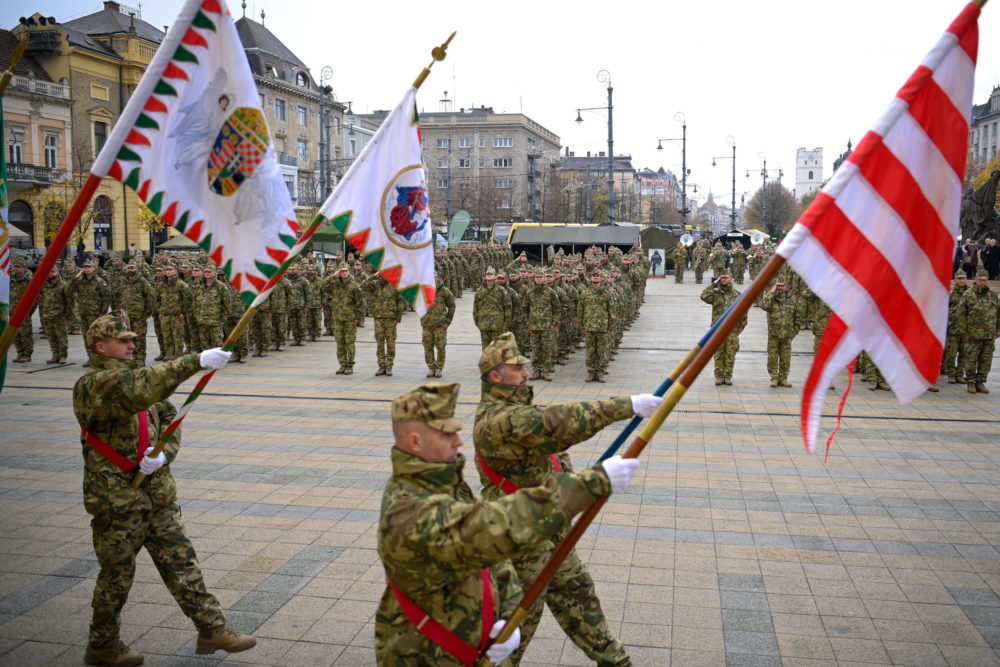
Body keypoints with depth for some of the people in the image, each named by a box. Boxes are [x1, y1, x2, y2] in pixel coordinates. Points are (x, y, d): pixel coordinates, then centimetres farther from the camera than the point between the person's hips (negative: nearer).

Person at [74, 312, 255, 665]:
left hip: (158, 493, 7)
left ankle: (211, 628, 13)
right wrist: (195, 361, -44)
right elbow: (137, 388, -36)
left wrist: (165, 452, -12)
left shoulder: (133, 378, 11)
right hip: (117, 498, -7)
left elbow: (169, 416, 10)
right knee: (117, 574, 8)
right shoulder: (91, 385, -16)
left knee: (180, 560, 8)